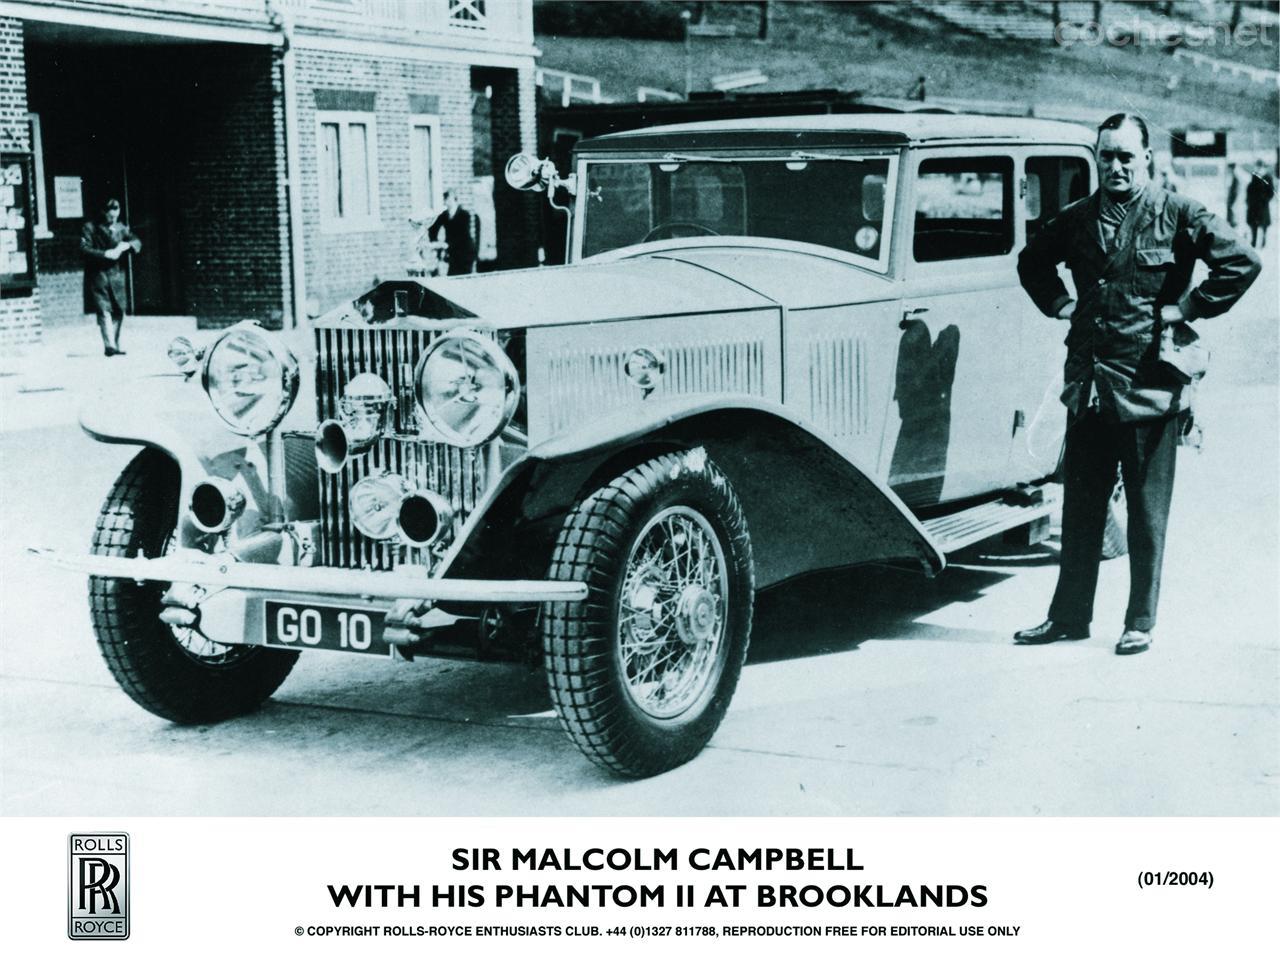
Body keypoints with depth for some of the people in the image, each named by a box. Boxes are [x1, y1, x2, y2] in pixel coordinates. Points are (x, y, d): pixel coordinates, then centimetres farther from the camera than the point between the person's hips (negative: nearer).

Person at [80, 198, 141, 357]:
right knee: (104, 310, -14)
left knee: (118, 311, 6)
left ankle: (115, 345, 17)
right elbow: (84, 249, -8)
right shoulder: (91, 228, 1)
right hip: (97, 274, -5)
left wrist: (127, 245, -14)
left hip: (117, 274, 5)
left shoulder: (122, 228, 15)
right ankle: (110, 345, -21)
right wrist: (105, 254, -18)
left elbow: (137, 242, 8)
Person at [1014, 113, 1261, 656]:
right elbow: (1032, 261, 27)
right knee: (1080, 504, 10)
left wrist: (1188, 309, -9)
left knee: (1147, 512, 5)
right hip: (1087, 382, 4)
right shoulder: (1077, 219, 9)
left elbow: (1242, 262, -8)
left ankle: (1141, 624, 15)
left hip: (1148, 383, -4)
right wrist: (1059, 305, 13)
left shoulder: (1177, 215, -4)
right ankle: (1069, 616, 19)